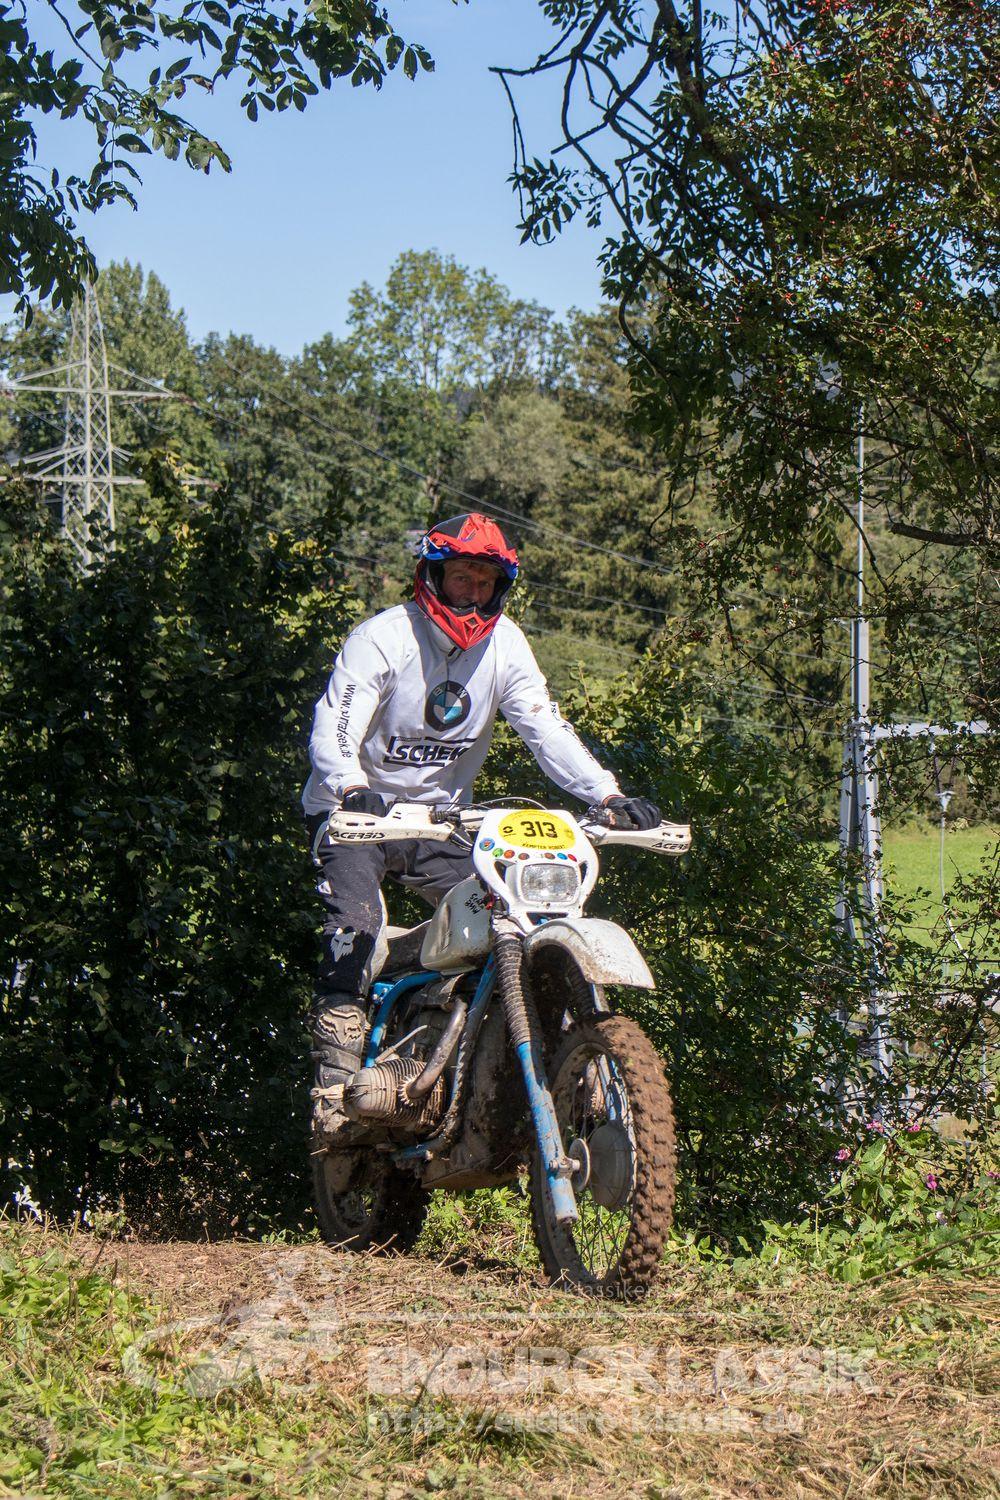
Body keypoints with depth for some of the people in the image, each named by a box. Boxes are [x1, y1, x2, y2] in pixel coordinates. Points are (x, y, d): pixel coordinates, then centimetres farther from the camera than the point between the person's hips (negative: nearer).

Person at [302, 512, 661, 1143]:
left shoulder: (504, 644, -1)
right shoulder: (384, 637, -16)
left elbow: (547, 729, -6)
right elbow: (332, 729, -26)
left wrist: (609, 795, -20)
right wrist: (353, 789, -47)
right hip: (356, 808, -5)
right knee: (357, 925, -25)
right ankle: (335, 1090, -26)